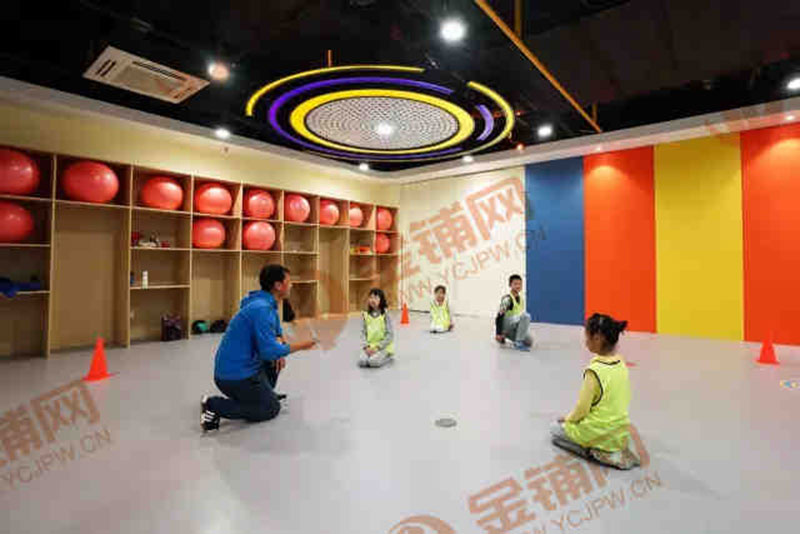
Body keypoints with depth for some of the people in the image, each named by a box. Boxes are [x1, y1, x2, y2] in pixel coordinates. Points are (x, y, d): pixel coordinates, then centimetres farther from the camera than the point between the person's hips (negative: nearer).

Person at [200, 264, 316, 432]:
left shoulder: (267, 303, 6)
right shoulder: (262, 309, -24)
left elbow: (276, 331, 20)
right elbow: (270, 350, -29)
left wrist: (280, 344, -1)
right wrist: (299, 346, -16)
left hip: (239, 366, 9)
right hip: (235, 375, -9)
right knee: (271, 408, 4)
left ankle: (263, 394, 24)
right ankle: (215, 406, -2)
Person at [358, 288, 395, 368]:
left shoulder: (385, 315, -9)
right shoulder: (366, 315, 3)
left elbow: (390, 335, -10)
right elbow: (363, 333, 5)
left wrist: (377, 347, -16)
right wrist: (366, 347, -10)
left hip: (383, 347, -3)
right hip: (370, 347, 4)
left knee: (373, 362, -28)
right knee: (361, 361, -22)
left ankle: (387, 355, 4)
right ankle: (375, 355, 9)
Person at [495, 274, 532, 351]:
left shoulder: (521, 299, 10)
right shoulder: (507, 299, -14)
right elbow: (499, 316, -18)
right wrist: (498, 333, -22)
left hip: (514, 326, 8)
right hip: (505, 324, -8)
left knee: (529, 342, -3)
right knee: (526, 315, -27)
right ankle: (518, 343, -24)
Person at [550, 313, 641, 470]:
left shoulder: (594, 370, -26)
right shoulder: (621, 363, -5)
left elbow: (582, 409, -17)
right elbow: (617, 401, 7)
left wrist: (568, 419, 3)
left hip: (599, 433, -6)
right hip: (621, 433, 6)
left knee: (555, 429, 18)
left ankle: (594, 452, -1)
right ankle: (616, 448, 11)